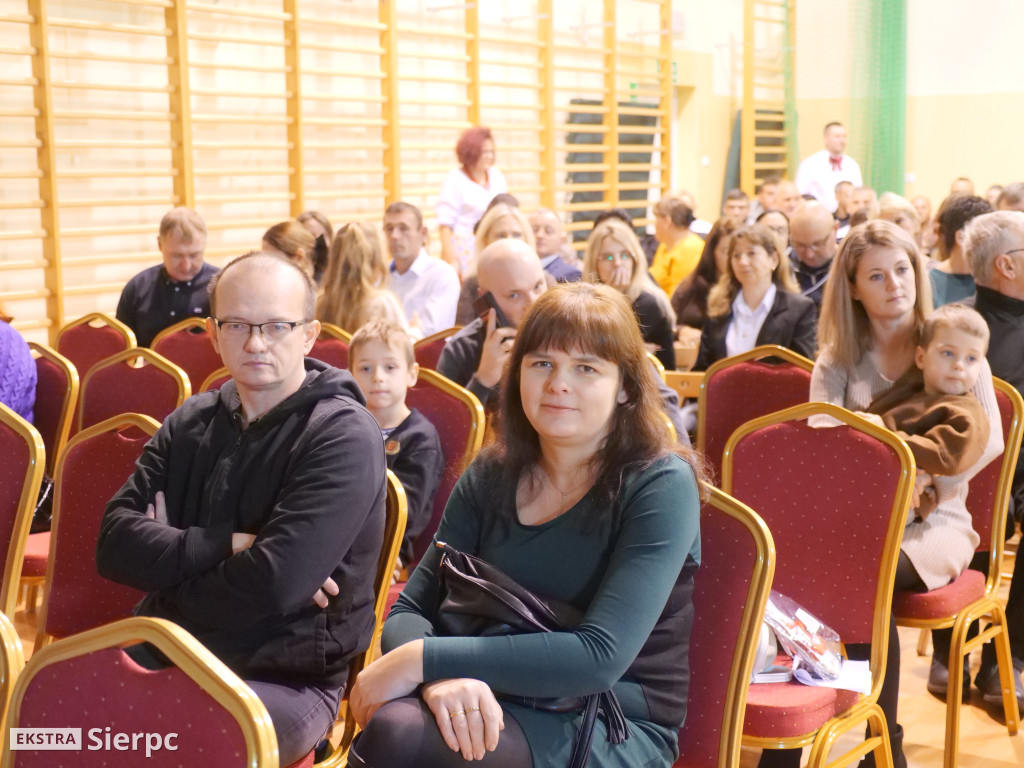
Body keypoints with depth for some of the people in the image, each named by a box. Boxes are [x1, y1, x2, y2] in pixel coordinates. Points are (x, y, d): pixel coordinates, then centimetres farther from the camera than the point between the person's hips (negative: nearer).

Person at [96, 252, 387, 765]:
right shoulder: (191, 423, 7)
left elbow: (274, 583, -22)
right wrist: (223, 546, -16)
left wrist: (170, 557, -6)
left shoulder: (343, 436, -12)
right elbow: (115, 543, -3)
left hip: (285, 680, -5)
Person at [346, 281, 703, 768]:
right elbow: (408, 612, 1)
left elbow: (600, 658, -20)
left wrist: (424, 659, -23)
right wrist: (441, 676, -23)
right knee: (393, 724, -31)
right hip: (495, 707, 4)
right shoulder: (491, 477, 6)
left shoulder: (661, 485, -10)